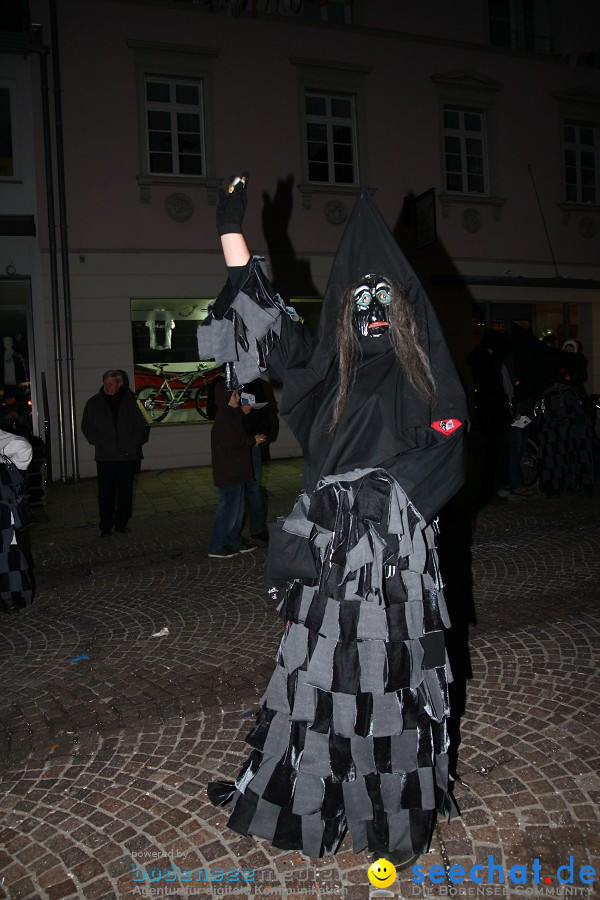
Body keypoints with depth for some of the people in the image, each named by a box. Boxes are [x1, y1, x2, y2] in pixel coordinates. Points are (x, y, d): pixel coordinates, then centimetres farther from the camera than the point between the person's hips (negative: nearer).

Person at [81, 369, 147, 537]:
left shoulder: (129, 400, 5)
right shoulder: (94, 403, 4)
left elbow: (140, 423, 11)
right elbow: (86, 426, 9)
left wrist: (134, 441, 0)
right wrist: (98, 442, -1)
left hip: (127, 454, 1)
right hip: (105, 455, -1)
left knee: (125, 491, 5)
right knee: (106, 492, -1)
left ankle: (121, 524, 17)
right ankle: (106, 527, 7)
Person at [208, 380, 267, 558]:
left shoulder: (233, 416, 14)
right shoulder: (223, 418, -17)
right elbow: (234, 443, -24)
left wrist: (253, 439, 5)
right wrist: (253, 440, -10)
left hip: (236, 471, 10)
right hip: (228, 472, -10)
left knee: (237, 506, 16)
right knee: (229, 507, -4)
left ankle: (234, 541, 26)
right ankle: (216, 547, 4)